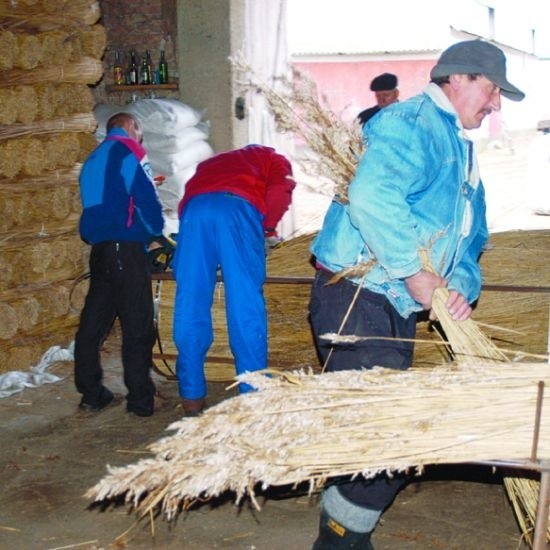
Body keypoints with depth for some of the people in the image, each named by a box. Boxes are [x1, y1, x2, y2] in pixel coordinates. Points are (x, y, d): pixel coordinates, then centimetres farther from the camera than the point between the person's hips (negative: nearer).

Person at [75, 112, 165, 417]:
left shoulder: (94, 159, 22)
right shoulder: (129, 150, -3)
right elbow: (146, 197, -9)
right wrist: (157, 231, 6)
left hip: (98, 246, 8)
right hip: (126, 245, -8)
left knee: (95, 319, 11)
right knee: (137, 323, -5)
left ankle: (91, 392, 16)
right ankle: (140, 398, -3)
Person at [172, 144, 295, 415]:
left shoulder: (210, 162, 42)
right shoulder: (272, 159, 30)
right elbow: (280, 191, 9)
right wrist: (267, 227, 19)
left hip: (193, 208, 3)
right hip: (238, 207, -3)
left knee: (190, 304, 5)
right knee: (246, 306, -1)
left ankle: (191, 395, 7)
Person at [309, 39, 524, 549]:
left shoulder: (462, 152, 21)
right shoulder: (411, 122, -11)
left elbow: (469, 239, 23)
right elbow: (371, 196, -29)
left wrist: (462, 286, 2)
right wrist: (415, 270, -23)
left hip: (399, 309, 10)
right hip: (355, 298, -10)